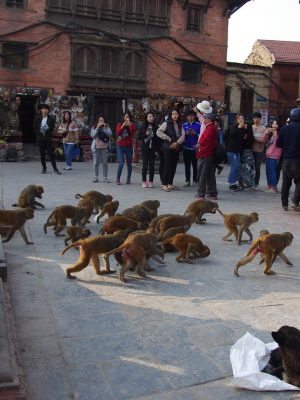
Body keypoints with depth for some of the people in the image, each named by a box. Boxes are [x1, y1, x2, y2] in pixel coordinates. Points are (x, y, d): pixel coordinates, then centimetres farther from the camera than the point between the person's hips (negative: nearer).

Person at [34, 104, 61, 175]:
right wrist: (38, 135, 11)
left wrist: (48, 134, 7)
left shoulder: (51, 119, -2)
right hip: (40, 139, 2)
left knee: (51, 154, -6)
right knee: (42, 154, 6)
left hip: (48, 139, -2)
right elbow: (35, 128, 14)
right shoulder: (38, 119, 2)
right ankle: (44, 168, 16)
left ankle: (55, 168, -4)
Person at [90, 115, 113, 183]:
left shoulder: (107, 127, 7)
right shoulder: (94, 128, 7)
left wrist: (104, 128, -13)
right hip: (96, 147, 0)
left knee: (105, 163, 1)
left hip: (104, 147, 0)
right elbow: (92, 135, -8)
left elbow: (110, 134, -7)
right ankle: (96, 177, 14)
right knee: (96, 163, 4)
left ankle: (105, 177, 8)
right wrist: (98, 128, -12)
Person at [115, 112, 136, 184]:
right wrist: (123, 125, -18)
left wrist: (129, 124, -20)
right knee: (121, 163, -12)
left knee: (129, 164, 7)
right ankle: (117, 179, -2)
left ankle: (128, 179, 19)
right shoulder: (119, 124, 6)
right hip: (120, 146, -1)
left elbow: (133, 131, -16)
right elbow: (118, 133, -11)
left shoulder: (132, 125, 5)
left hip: (128, 147, 1)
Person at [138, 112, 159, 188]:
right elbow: (139, 137, 3)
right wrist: (146, 134, -13)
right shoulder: (143, 127, 3)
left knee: (151, 165, 2)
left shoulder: (155, 127, 4)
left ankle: (151, 181, 9)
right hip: (145, 149, -1)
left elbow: (157, 138, 4)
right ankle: (144, 182, 7)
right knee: (145, 165, -1)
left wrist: (157, 149, -3)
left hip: (152, 149, 1)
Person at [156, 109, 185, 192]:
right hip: (168, 148, -5)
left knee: (173, 166, 8)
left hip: (176, 148, 5)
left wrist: (177, 142, -15)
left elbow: (182, 135, 2)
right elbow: (158, 132, -12)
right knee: (168, 166, -7)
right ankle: (164, 184, -1)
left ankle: (170, 184, 17)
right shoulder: (166, 123, -2)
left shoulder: (180, 125, 13)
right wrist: (168, 139, -12)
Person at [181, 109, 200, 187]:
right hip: (186, 148, 3)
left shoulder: (198, 125, 1)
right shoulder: (184, 125, 9)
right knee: (187, 165, 5)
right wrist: (186, 134, -11)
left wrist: (195, 133, -18)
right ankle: (187, 181, 10)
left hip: (195, 148, -3)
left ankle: (195, 181, 7)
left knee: (195, 165, 0)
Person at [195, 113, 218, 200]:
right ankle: (213, 194, 19)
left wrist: (199, 144, 2)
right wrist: (200, 144, 7)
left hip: (205, 155, -10)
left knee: (202, 175, -3)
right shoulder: (214, 127, 14)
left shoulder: (210, 128, -17)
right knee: (210, 175, 14)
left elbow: (204, 141, -19)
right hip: (211, 154, 10)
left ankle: (201, 194, 1)